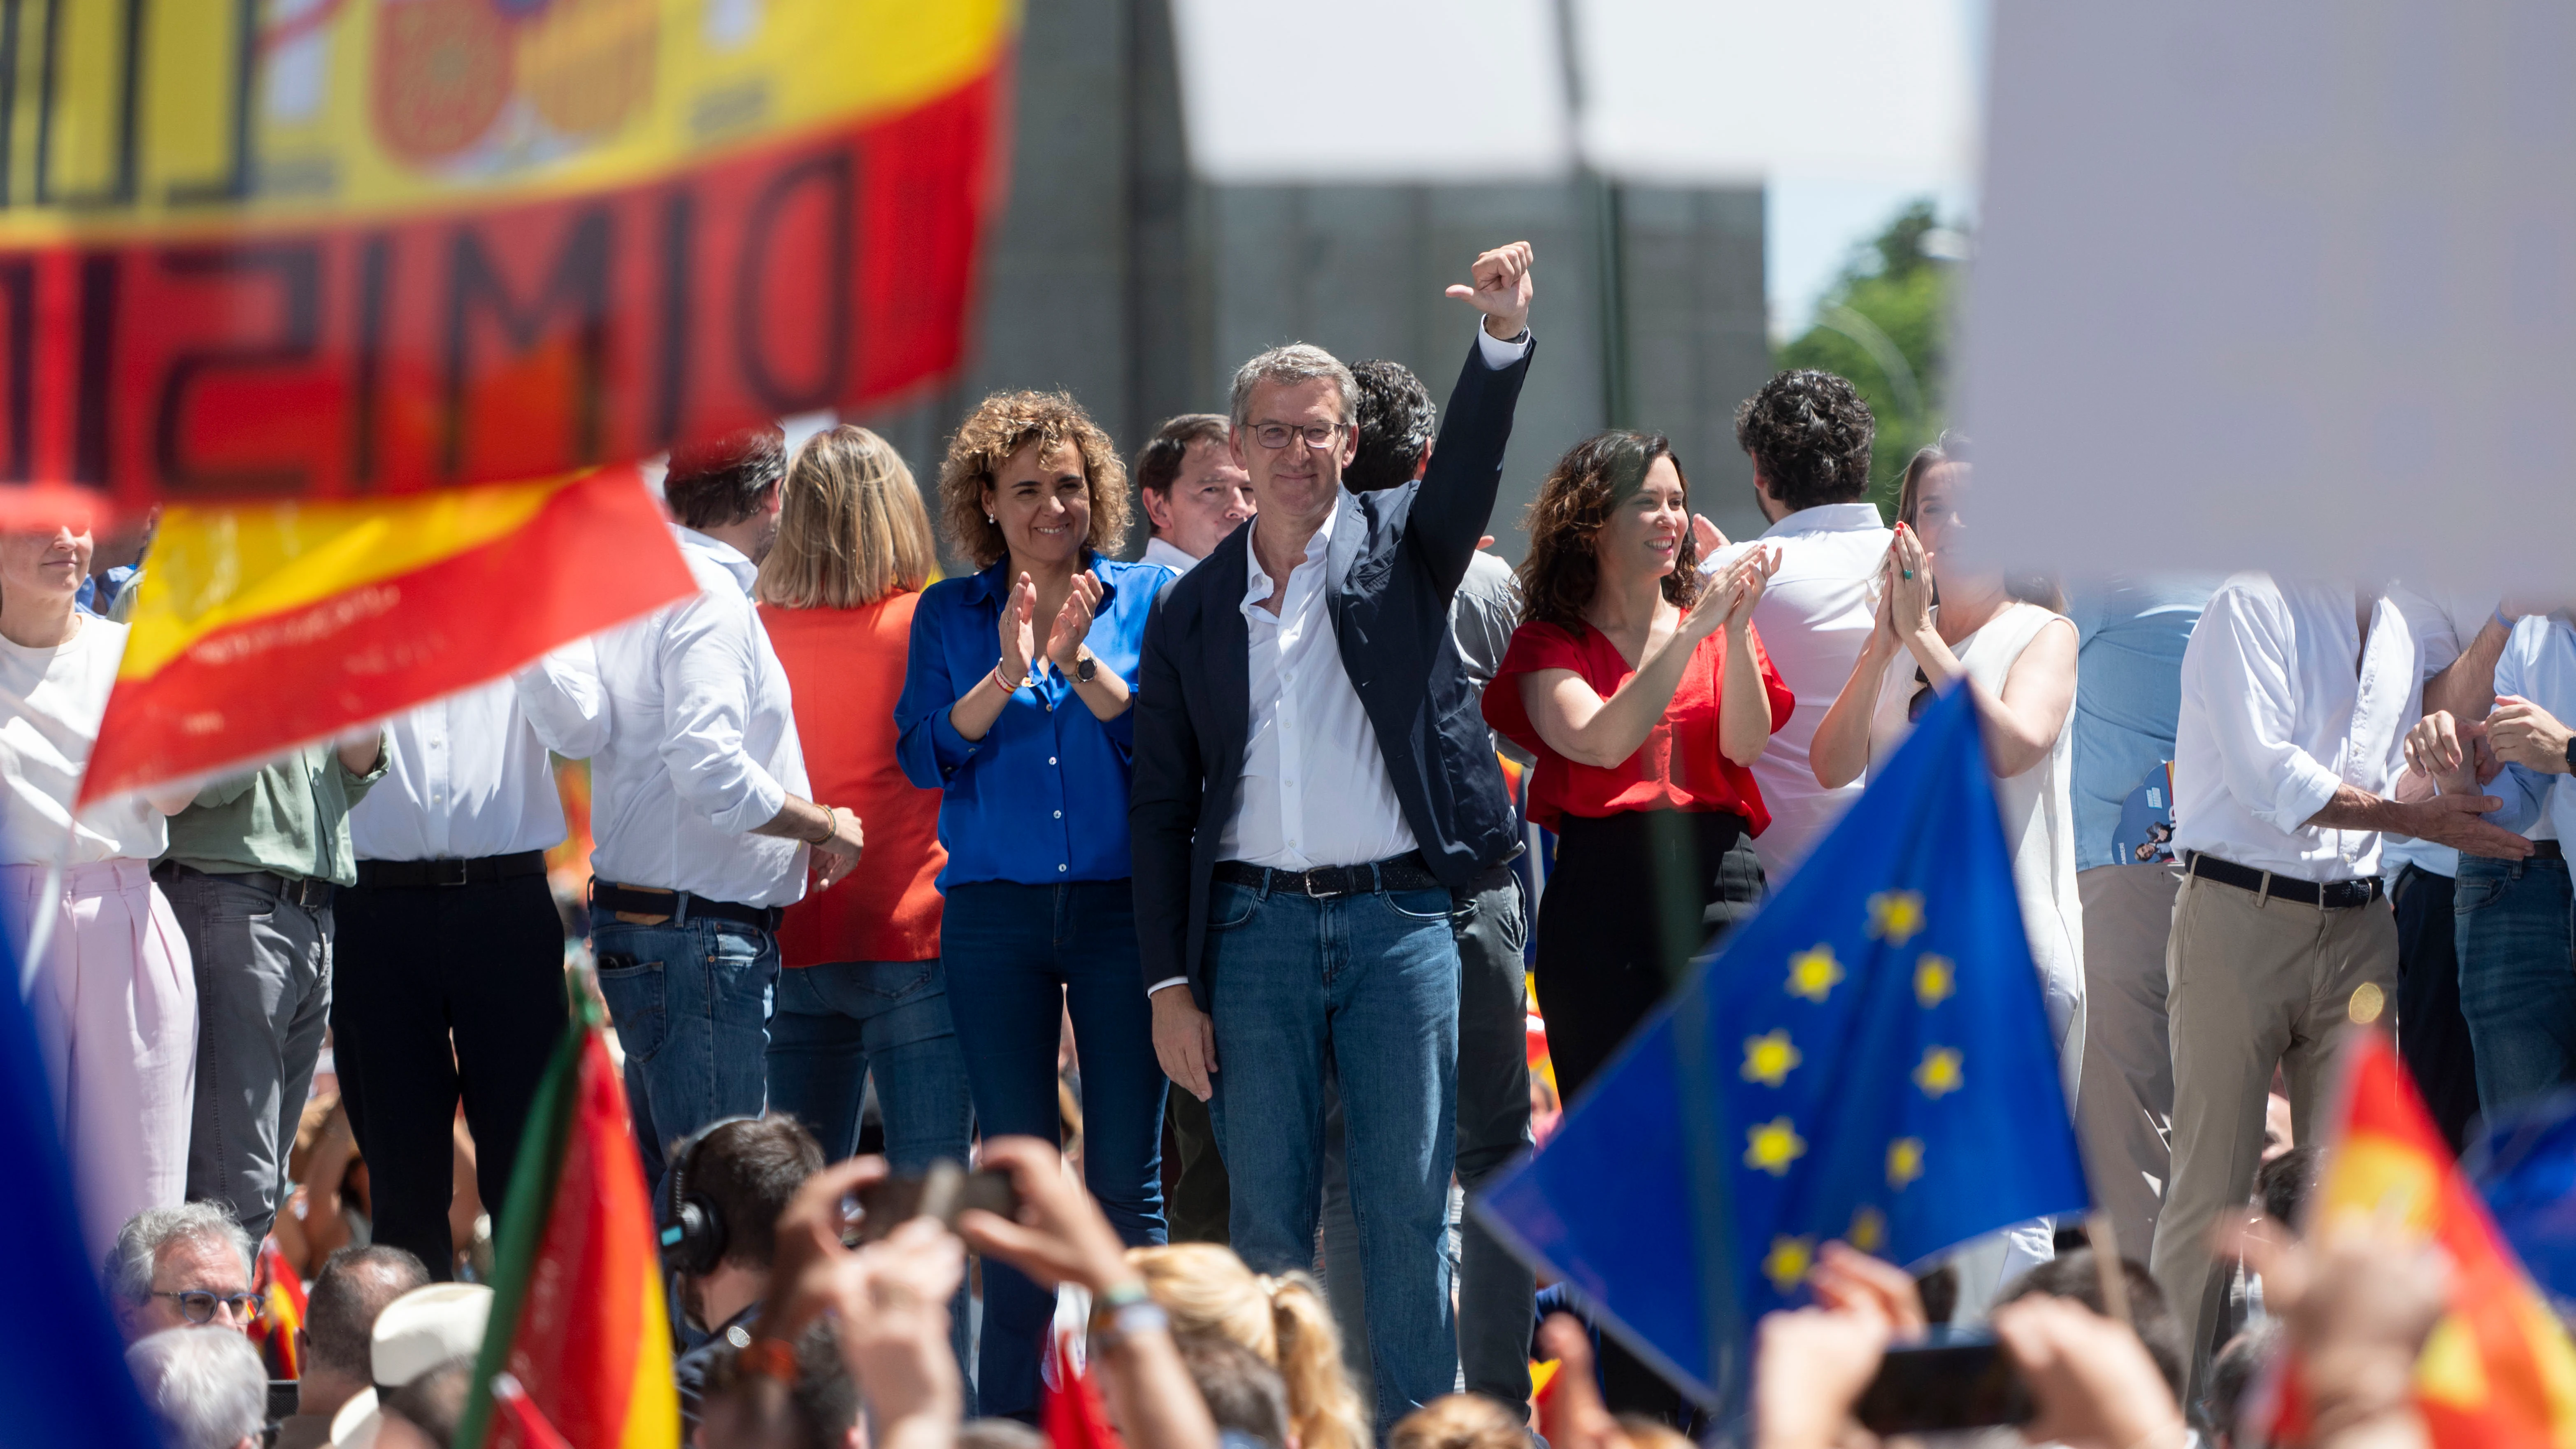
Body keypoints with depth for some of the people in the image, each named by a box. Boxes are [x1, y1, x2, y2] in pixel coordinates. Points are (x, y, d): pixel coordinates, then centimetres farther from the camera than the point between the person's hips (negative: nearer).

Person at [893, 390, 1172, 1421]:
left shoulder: (1145, 598, 6)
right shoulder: (951, 615, 10)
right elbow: (925, 754, 0)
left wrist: (1081, 666, -16)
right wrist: (1007, 673, -13)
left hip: (1120, 907, -1)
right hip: (995, 911, 1)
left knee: (1125, 1175, -2)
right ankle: (1008, 1409, 8)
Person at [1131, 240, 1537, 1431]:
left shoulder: (1402, 549, 6)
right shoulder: (1194, 610, 10)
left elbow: (1473, 449, -13)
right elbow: (1161, 807, 10)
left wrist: (1505, 332, -33)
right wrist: (1168, 985, 3)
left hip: (1395, 917, -2)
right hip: (1254, 925, 2)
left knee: (1407, 1212, -2)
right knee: (1267, 1218, 4)